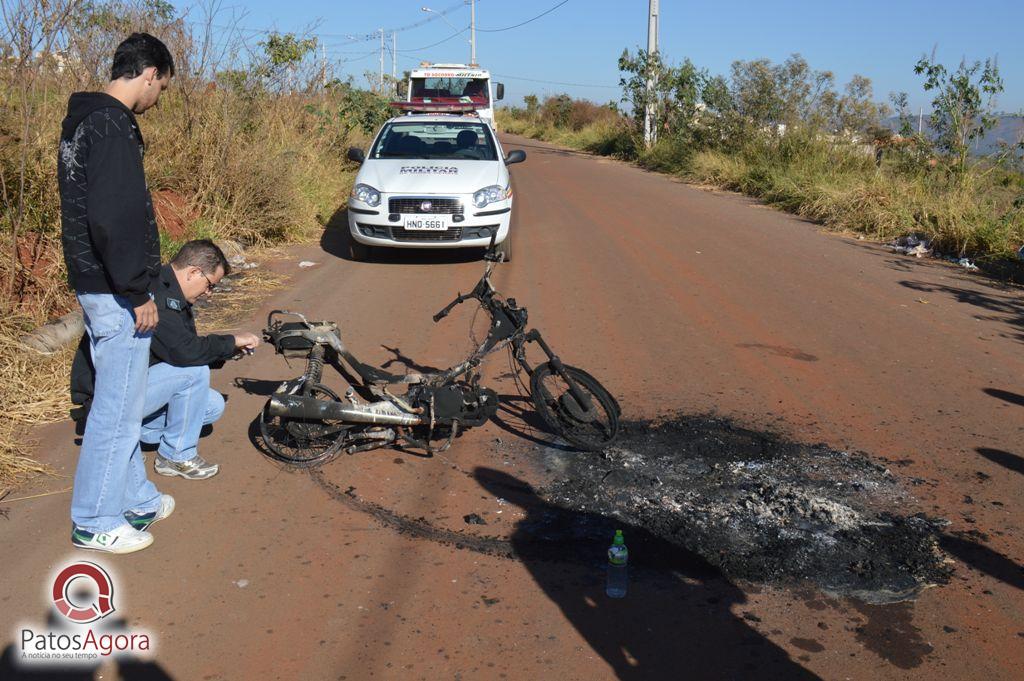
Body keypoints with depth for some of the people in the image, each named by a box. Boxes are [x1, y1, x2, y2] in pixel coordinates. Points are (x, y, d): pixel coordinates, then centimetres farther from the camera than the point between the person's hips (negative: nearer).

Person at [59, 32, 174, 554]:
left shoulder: (83, 119, 14)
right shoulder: (113, 126, -18)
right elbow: (112, 219, -26)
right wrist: (138, 292, -20)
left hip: (94, 284, 11)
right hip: (115, 293, -11)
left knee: (121, 399, 19)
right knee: (118, 407, 0)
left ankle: (135, 497, 32)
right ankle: (94, 522, 13)